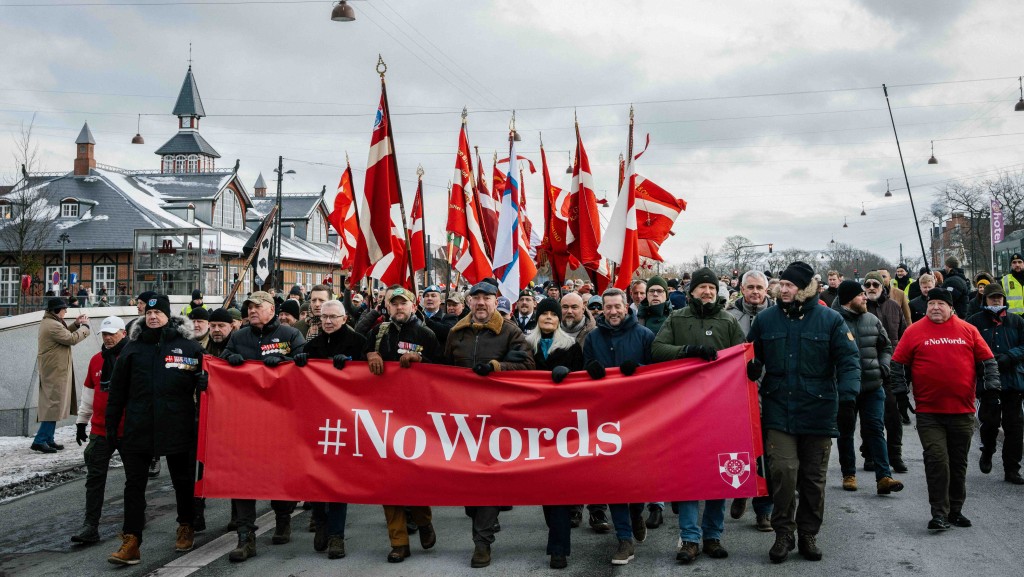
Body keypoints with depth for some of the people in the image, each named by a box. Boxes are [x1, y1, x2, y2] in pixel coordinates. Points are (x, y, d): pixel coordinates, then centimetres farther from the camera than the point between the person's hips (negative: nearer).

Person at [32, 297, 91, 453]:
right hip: (55, 370, -11)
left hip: (53, 370, 11)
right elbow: (71, 339, -19)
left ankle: (48, 439, 18)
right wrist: (85, 326, -7)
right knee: (55, 404, -9)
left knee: (52, 404, 13)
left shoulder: (48, 322, 15)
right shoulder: (52, 325, -19)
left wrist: (76, 324, 12)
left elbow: (64, 334, 24)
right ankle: (39, 440, -8)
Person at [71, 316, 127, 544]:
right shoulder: (96, 360, 8)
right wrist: (81, 422, 19)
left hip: (129, 429, -4)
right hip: (100, 429, 4)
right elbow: (89, 392, 17)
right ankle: (90, 526, -2)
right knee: (95, 476, -2)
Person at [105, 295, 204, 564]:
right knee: (134, 484, 0)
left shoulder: (188, 346, 0)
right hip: (138, 429, 2)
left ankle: (186, 527, 32)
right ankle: (130, 542, 3)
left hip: (178, 428, -2)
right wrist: (111, 426, 8)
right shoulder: (133, 347, 8)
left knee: (183, 482, 12)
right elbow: (117, 391, 11)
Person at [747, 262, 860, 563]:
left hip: (817, 411, 0)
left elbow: (848, 360, -5)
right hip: (779, 410, 0)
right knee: (783, 470, -12)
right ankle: (783, 533, 6)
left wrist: (847, 392, -21)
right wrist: (752, 368, -9)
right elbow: (753, 355, 14)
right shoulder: (766, 319, 4)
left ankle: (808, 534, 26)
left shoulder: (830, 320, -2)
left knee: (813, 477, 10)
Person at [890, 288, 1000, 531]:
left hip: (963, 411, 2)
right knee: (936, 460, -8)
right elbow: (898, 363, 6)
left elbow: (988, 360, 12)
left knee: (959, 463, 11)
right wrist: (901, 391, -1)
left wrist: (991, 386, 1)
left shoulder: (968, 330, 6)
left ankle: (955, 510, 24)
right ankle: (939, 514, -2)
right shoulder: (914, 331, 1)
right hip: (928, 412, -2)